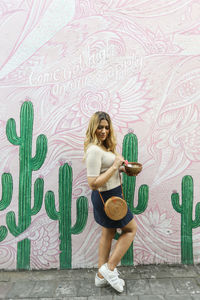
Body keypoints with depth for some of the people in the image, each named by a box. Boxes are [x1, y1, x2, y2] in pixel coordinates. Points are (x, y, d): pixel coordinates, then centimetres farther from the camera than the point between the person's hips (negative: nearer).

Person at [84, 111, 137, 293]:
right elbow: (93, 183, -27)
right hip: (107, 197, -9)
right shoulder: (94, 150, -24)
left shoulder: (103, 146, 7)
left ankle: (102, 276, 36)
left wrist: (121, 169, 3)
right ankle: (109, 267, 17)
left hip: (109, 195, 9)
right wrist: (115, 166, -24)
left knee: (108, 233, 19)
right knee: (131, 229, 9)